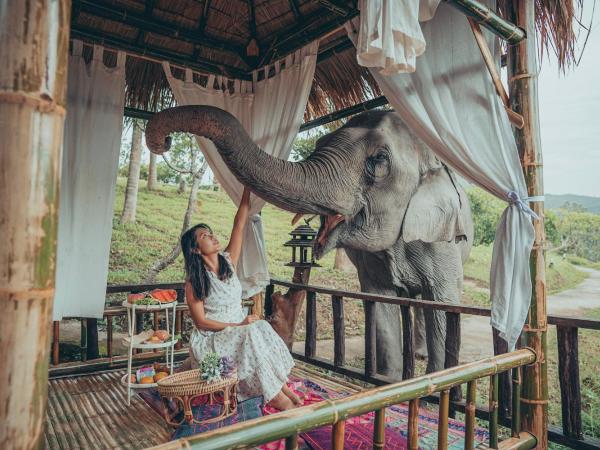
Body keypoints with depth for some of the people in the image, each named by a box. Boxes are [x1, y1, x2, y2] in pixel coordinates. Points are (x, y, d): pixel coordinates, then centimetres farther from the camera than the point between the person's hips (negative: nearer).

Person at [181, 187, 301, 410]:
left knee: (262, 327, -25)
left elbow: (239, 224, -6)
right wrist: (238, 325, -20)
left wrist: (248, 187, -10)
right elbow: (200, 321, -12)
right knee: (253, 333, -29)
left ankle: (280, 383, -19)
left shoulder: (228, 261, 1)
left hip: (239, 331, 5)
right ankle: (275, 395, -22)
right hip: (210, 340, -5)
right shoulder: (194, 281, -12)